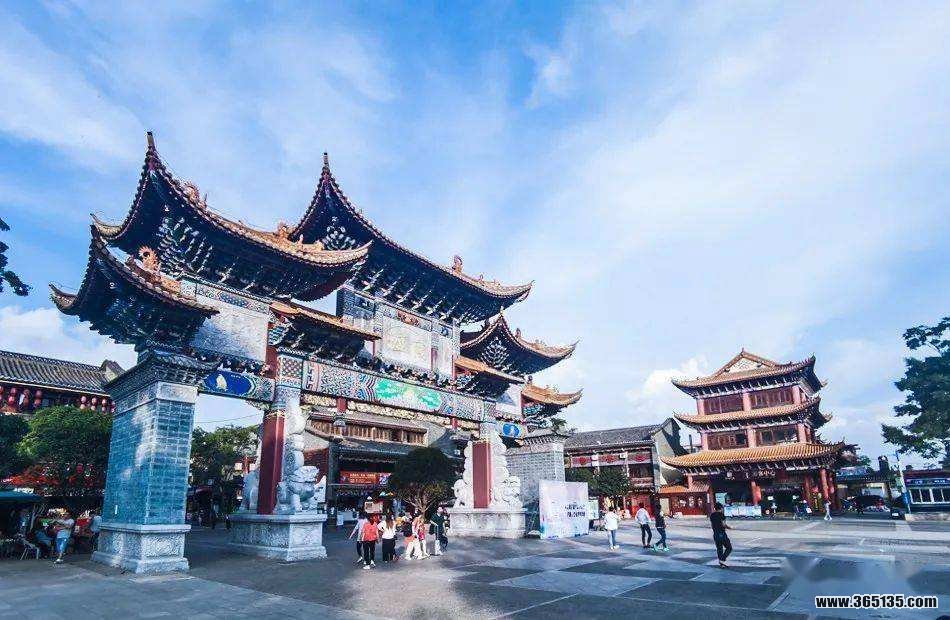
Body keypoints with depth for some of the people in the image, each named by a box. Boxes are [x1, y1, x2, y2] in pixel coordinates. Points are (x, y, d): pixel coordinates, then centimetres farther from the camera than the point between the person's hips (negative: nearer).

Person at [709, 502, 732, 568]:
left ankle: (721, 564, 15)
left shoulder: (712, 515, 8)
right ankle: (722, 560, -5)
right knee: (729, 547, 7)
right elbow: (723, 525, -16)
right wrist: (728, 527, 2)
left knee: (719, 549, 13)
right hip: (722, 534, -6)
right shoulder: (721, 514, -12)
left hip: (715, 534, 7)